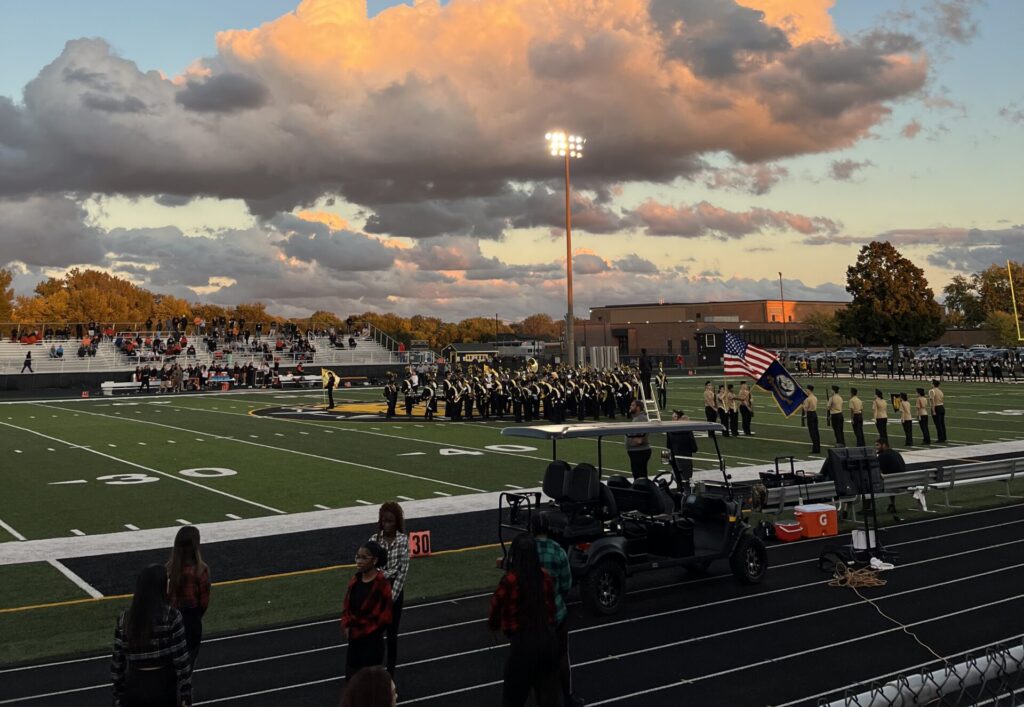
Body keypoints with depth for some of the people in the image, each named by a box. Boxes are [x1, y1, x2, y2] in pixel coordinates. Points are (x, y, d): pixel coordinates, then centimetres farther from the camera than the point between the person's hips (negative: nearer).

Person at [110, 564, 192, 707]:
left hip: (134, 684, 2)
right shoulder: (171, 616, -14)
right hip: (163, 683, -2)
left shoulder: (124, 618, -5)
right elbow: (181, 659, -13)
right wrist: (185, 694, -5)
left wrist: (118, 695, 10)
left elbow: (118, 660, 0)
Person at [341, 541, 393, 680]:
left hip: (372, 640, -6)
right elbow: (348, 605, 12)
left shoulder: (382, 584, -18)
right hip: (355, 639, 7)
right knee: (351, 678, 14)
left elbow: (385, 616, -16)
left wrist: (360, 631, -12)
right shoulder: (355, 579, 1)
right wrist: (346, 625, -6)